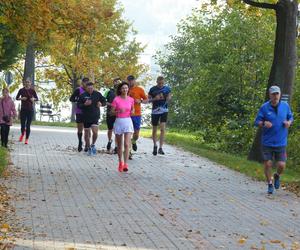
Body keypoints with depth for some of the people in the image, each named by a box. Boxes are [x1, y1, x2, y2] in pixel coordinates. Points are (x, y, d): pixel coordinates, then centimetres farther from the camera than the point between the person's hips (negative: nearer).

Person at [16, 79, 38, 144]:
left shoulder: (32, 90, 0)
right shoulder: (21, 90, 1)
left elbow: (37, 99, 7)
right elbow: (17, 98, 9)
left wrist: (33, 99, -14)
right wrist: (21, 98, -11)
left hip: (30, 109, -1)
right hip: (23, 109, 1)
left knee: (28, 125, -2)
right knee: (22, 124, -2)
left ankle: (27, 139, 9)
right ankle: (22, 134, 31)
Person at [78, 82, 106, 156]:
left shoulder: (97, 94, 1)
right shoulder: (83, 95, 0)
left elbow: (104, 101, 11)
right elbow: (79, 105, 0)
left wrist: (101, 104, -11)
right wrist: (84, 104, -19)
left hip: (95, 116, -1)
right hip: (86, 117, 1)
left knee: (95, 132, -14)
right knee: (87, 133, 7)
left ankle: (93, 145, 12)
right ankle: (89, 148, 22)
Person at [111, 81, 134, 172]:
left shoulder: (131, 99, 3)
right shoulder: (116, 99, -4)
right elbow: (112, 112, -2)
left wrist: (132, 111, -1)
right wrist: (119, 111, -20)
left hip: (128, 121, 0)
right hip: (119, 121, 0)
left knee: (127, 144, -12)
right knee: (119, 145, 10)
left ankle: (125, 164, -15)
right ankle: (120, 162, 26)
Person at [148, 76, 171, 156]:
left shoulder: (167, 89, 1)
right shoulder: (152, 89, -2)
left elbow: (169, 98, 12)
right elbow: (148, 99, 3)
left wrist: (168, 98, -11)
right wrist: (155, 99, -16)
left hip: (164, 111, 0)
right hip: (155, 111, 0)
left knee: (163, 129, -12)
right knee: (154, 130, 9)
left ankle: (160, 148, -10)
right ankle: (155, 146, 30)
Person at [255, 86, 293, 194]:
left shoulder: (285, 106, 1)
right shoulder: (264, 107, -5)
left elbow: (290, 117, 15)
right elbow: (257, 121, -1)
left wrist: (288, 122, -8)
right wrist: (264, 124, -23)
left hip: (281, 142, 1)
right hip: (267, 142, -1)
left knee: (281, 165, -3)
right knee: (268, 164, 1)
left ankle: (277, 176, 32)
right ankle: (270, 184, 22)